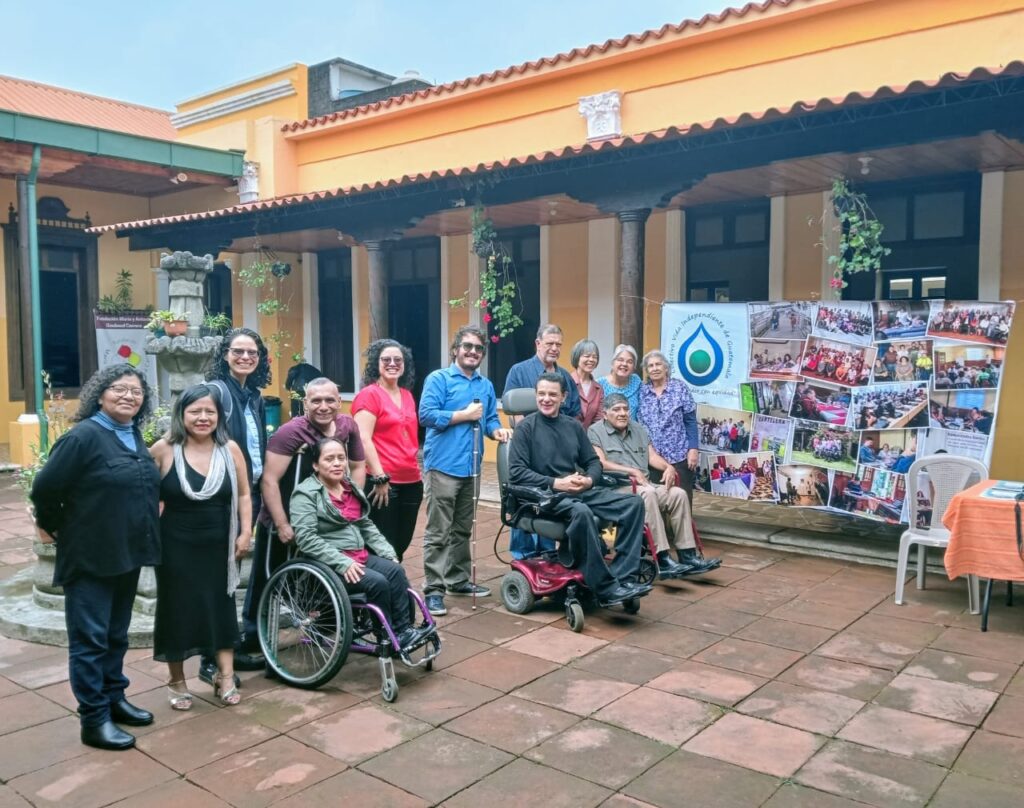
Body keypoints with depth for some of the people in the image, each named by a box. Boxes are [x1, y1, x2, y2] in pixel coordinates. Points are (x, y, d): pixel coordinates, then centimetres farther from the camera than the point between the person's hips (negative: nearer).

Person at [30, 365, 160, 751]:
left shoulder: (135, 436, 7)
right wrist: (54, 528, -2)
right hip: (91, 557, -7)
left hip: (127, 554, 8)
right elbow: (45, 488, -15)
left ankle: (114, 699, 32)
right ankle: (94, 720, 11)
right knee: (90, 640, 3)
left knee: (116, 635, 19)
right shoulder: (83, 436, -16)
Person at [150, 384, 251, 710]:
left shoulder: (230, 449, -3)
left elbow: (243, 494, 4)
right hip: (177, 546, -2)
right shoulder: (164, 450, -10)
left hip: (219, 546, 2)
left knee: (222, 608, 10)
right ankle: (177, 682, 25)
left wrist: (246, 532, -2)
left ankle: (225, 678, 21)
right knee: (177, 611, 8)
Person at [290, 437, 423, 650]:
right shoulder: (306, 493, -8)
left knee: (396, 571, -17)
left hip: (360, 556, 7)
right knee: (378, 582, -24)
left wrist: (388, 552, 5)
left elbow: (366, 526, 19)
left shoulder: (351, 488, 14)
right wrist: (342, 563, -24)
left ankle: (404, 630, -13)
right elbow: (305, 538, -18)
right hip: (328, 564, -7)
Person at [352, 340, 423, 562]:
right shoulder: (369, 394, -8)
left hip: (411, 482, 7)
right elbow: (363, 440, -15)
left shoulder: (407, 395, 14)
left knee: (402, 543, 13)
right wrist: (380, 478, -18)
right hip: (383, 483, -7)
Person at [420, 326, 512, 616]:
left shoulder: (486, 386, 16)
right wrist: (465, 415, -12)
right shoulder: (438, 379, -4)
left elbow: (490, 418, 16)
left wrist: (496, 430, -7)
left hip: (470, 467, 7)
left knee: (462, 529, 17)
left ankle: (458, 579, 28)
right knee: (438, 532, -4)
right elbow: (426, 414, -15)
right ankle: (434, 589, 0)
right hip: (443, 465, -7)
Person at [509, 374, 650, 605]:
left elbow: (593, 462, 17)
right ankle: (606, 588, -29)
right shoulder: (526, 427, -2)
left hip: (580, 491, 6)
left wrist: (589, 480, -7)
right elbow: (516, 472, -11)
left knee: (634, 503, -12)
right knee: (581, 512, -38)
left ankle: (623, 577, -20)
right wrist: (556, 483, -18)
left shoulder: (573, 426, 14)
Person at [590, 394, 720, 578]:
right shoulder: (595, 432, 1)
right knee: (647, 493, -36)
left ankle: (688, 556, -18)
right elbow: (601, 463, -10)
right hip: (616, 489, -6)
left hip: (645, 486, 7)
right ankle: (663, 560, -37)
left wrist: (668, 467, -7)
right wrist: (632, 471, -16)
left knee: (678, 494, -19)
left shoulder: (639, 429, 21)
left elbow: (652, 456, 14)